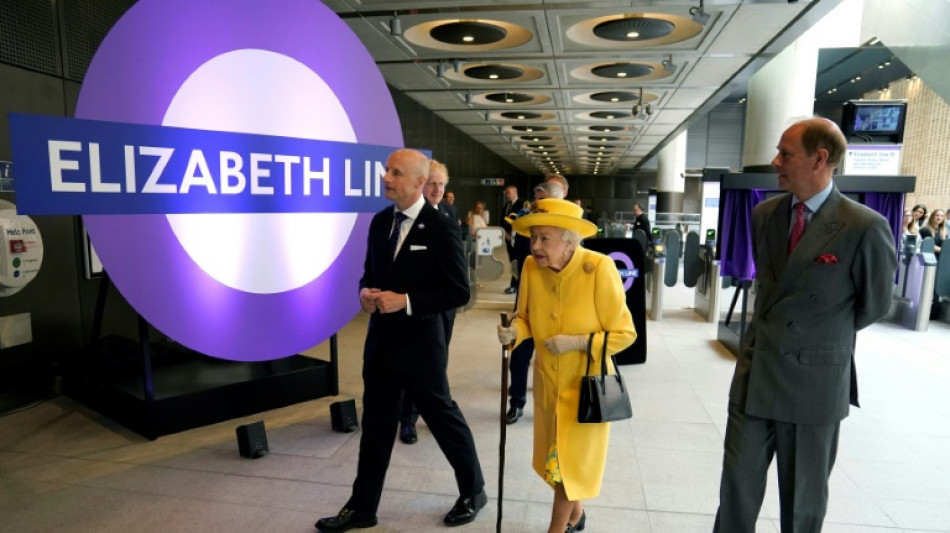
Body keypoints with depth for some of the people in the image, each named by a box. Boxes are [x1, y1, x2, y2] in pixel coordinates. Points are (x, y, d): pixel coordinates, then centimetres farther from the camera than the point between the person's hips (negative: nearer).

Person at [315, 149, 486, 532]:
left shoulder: (440, 229, -15)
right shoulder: (380, 221, 5)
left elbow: (458, 292, -16)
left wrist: (405, 301, -22)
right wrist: (365, 292, -7)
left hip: (419, 342, -6)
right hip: (381, 340, 6)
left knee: (443, 418, 11)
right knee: (375, 424, 15)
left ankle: (473, 492, 35)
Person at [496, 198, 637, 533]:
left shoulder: (599, 269, -25)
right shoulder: (531, 267, -12)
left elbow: (624, 333, -17)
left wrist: (577, 342, -27)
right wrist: (514, 331, -20)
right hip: (548, 380, 5)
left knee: (570, 460, 8)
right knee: (557, 457, 21)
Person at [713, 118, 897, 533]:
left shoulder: (865, 227, -15)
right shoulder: (764, 214, 3)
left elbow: (874, 305, -1)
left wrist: (824, 336, 11)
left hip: (815, 380, -4)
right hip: (755, 371, 4)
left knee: (803, 498, 15)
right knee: (737, 483, 13)